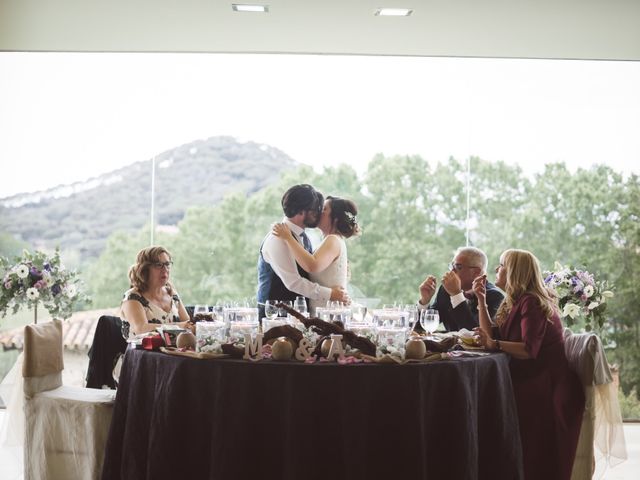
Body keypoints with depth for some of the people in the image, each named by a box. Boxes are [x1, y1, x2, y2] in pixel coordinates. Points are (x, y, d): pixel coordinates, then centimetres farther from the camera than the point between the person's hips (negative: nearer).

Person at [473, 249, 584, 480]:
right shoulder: (515, 302, 13)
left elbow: (529, 350, -25)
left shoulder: (531, 303, -15)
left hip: (549, 386, -9)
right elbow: (492, 335, 5)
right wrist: (481, 299, 4)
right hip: (530, 381, 9)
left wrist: (494, 344, -35)